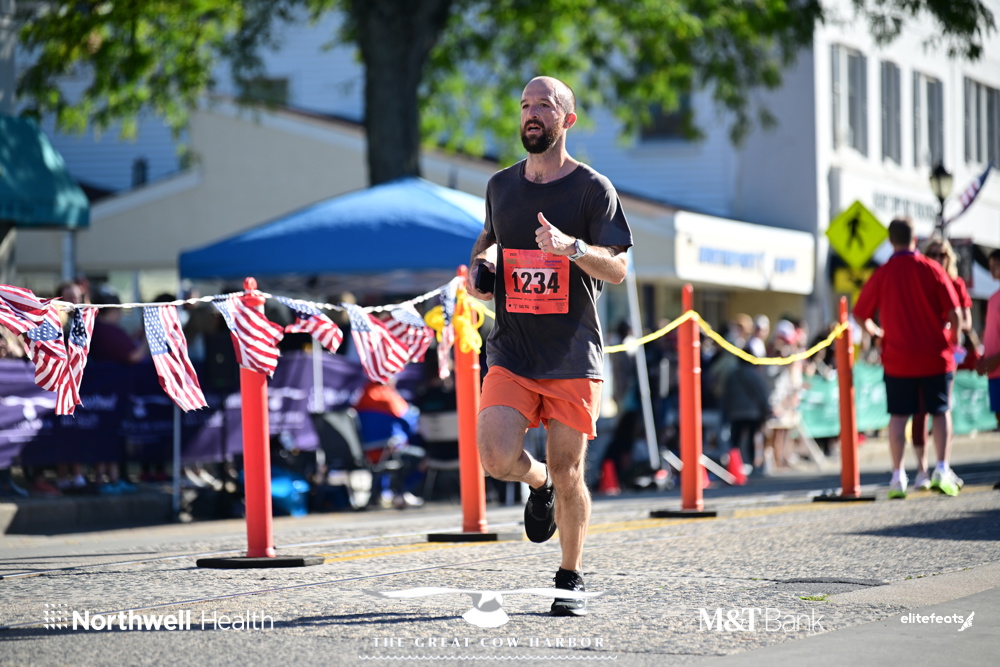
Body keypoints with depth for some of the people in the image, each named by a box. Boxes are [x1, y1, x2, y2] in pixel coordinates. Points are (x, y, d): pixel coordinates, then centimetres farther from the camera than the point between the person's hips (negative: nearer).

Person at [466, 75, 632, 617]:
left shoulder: (592, 188, -2)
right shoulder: (501, 186, 10)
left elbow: (617, 268, -10)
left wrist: (570, 246, -28)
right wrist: (480, 263, 7)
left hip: (573, 356, -3)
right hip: (511, 352, 3)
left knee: (568, 473, -1)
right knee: (497, 458, -16)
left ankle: (570, 579, 17)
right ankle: (538, 482, 19)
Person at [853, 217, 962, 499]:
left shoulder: (882, 275, -2)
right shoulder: (932, 270, -5)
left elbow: (861, 315, 5)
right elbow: (954, 312, -8)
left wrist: (876, 331, 24)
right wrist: (952, 339, 9)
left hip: (898, 358, 1)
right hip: (935, 357, -1)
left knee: (898, 416, 6)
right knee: (941, 412, 9)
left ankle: (898, 476, 2)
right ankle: (942, 469, -3)